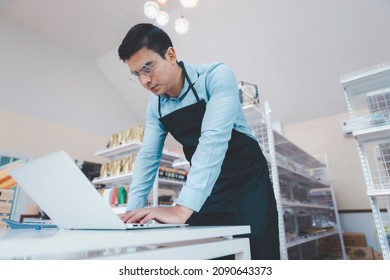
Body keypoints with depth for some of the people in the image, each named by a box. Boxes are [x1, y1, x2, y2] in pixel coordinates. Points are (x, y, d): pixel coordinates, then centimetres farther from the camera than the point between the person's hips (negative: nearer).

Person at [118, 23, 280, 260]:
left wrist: (182, 208, -37)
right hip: (205, 191, 5)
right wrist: (133, 210, -7)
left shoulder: (216, 76, -18)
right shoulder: (155, 105, 1)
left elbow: (213, 139, -31)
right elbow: (148, 156, 1)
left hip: (246, 182, -4)